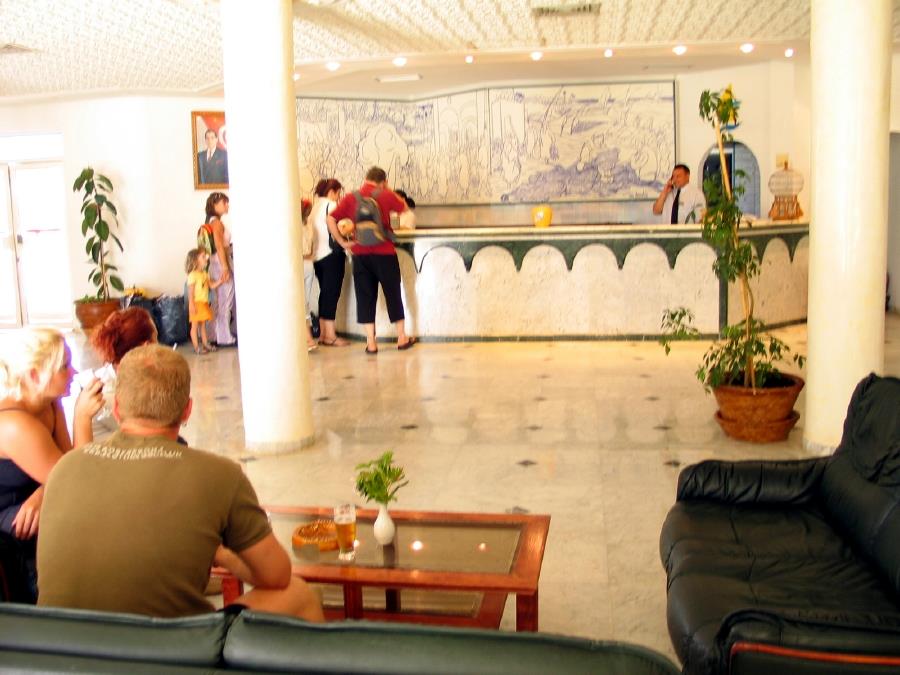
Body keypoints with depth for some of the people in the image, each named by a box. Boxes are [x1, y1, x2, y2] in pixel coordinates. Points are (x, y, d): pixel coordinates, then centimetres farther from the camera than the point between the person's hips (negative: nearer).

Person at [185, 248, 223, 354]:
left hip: (204, 303, 8)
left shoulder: (205, 274, 11)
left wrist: (221, 280, -1)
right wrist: (191, 305, -21)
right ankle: (196, 347, 1)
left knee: (203, 325, 14)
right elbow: (190, 291, -16)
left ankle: (205, 344, 19)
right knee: (195, 326, -1)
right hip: (196, 303, -8)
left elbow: (212, 285, 14)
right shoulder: (193, 275, -14)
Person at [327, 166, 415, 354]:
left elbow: (331, 219, -5)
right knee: (393, 294, 11)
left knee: (365, 296, 7)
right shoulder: (386, 196, -2)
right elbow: (403, 208, 16)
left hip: (360, 255, 2)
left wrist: (342, 242, 0)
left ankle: (370, 342, 6)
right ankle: (402, 338, 20)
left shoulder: (350, 198, 3)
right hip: (384, 253, -2)